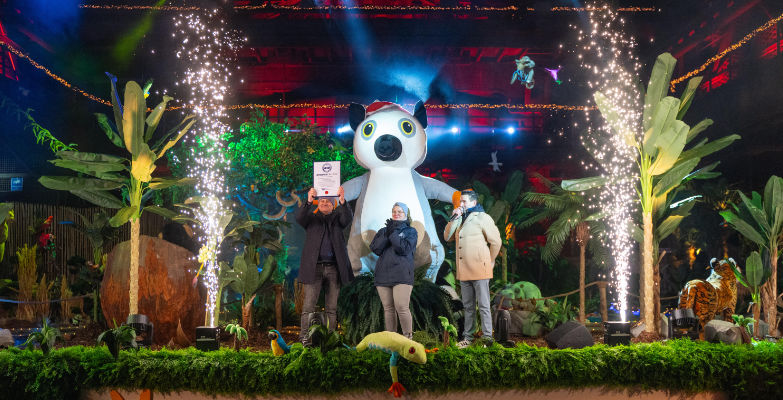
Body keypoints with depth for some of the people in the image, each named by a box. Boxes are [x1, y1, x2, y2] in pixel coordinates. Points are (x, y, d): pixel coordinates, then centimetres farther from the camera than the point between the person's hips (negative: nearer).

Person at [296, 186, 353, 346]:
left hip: (333, 268, 2)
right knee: (309, 305, -6)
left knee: (332, 307, 5)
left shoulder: (337, 217, 15)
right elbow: (299, 218, -8)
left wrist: (342, 202, -24)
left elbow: (348, 218, -6)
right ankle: (304, 337, -3)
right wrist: (308, 202, -25)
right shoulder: (311, 217, 13)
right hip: (314, 267, -2)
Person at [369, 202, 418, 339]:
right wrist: (387, 234, -8)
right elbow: (374, 248, 2)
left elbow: (404, 249, -8)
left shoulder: (410, 231, 9)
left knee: (402, 307, -15)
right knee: (388, 308, 5)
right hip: (383, 275, 4)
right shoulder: (383, 231, 19)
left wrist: (393, 233, -8)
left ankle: (408, 336, -4)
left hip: (402, 275, -4)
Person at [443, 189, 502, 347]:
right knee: (468, 306, 14)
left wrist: (489, 262, 2)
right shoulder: (460, 219, 18)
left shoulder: (482, 217, -5)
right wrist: (454, 219, -2)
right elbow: (447, 237, 9)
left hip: (479, 270, -7)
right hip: (463, 271, 7)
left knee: (483, 306, -4)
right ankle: (468, 337, 21)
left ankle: (487, 338, -2)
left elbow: (496, 241, -5)